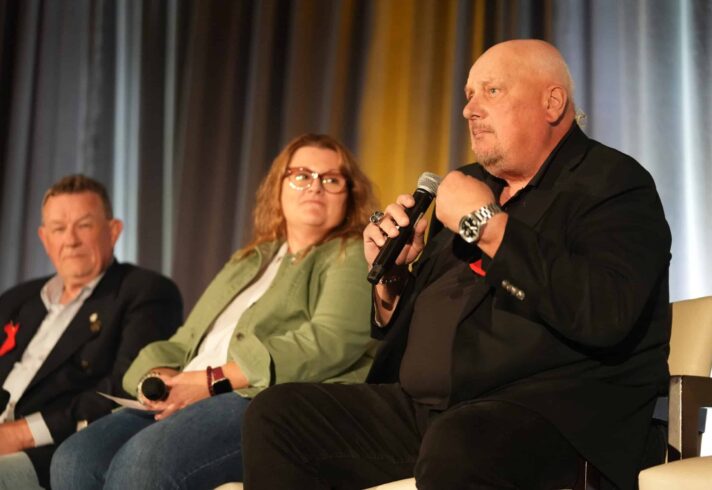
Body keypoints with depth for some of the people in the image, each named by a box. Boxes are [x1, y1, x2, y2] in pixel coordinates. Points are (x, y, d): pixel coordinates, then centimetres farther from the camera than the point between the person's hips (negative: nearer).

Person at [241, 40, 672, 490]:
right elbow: (399, 327, 27)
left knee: (455, 446, -39)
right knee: (277, 414, -7)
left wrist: (487, 223, -15)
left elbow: (604, 316, -23)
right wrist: (390, 274, 4)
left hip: (547, 413, -8)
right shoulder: (472, 185, 20)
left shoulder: (614, 183, -2)